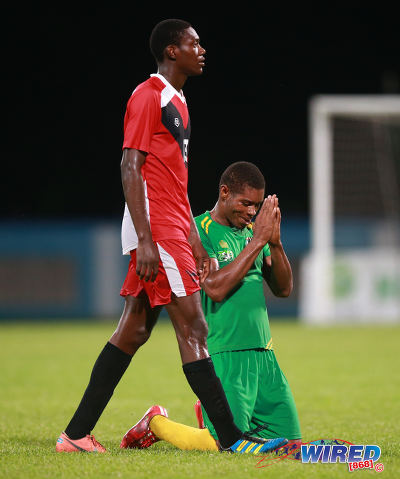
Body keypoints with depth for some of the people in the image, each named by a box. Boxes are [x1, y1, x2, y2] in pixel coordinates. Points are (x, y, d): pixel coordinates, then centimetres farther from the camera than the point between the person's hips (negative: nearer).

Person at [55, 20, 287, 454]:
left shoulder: (176, 101, 21)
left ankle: (76, 435, 9)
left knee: (133, 331, 8)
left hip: (173, 231, 10)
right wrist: (144, 241, -21)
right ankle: (230, 438, -9)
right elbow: (130, 169, -15)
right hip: (156, 231, -10)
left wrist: (194, 240, 21)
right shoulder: (148, 96, -10)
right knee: (193, 329, -9)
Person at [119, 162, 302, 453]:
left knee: (289, 437, 4)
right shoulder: (199, 232, -6)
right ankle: (156, 423, 11)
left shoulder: (252, 230, 15)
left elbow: (283, 289, 13)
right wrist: (257, 241, -18)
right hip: (221, 353, -7)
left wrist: (275, 243, -4)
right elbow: (215, 288, -20)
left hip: (262, 352, 7)